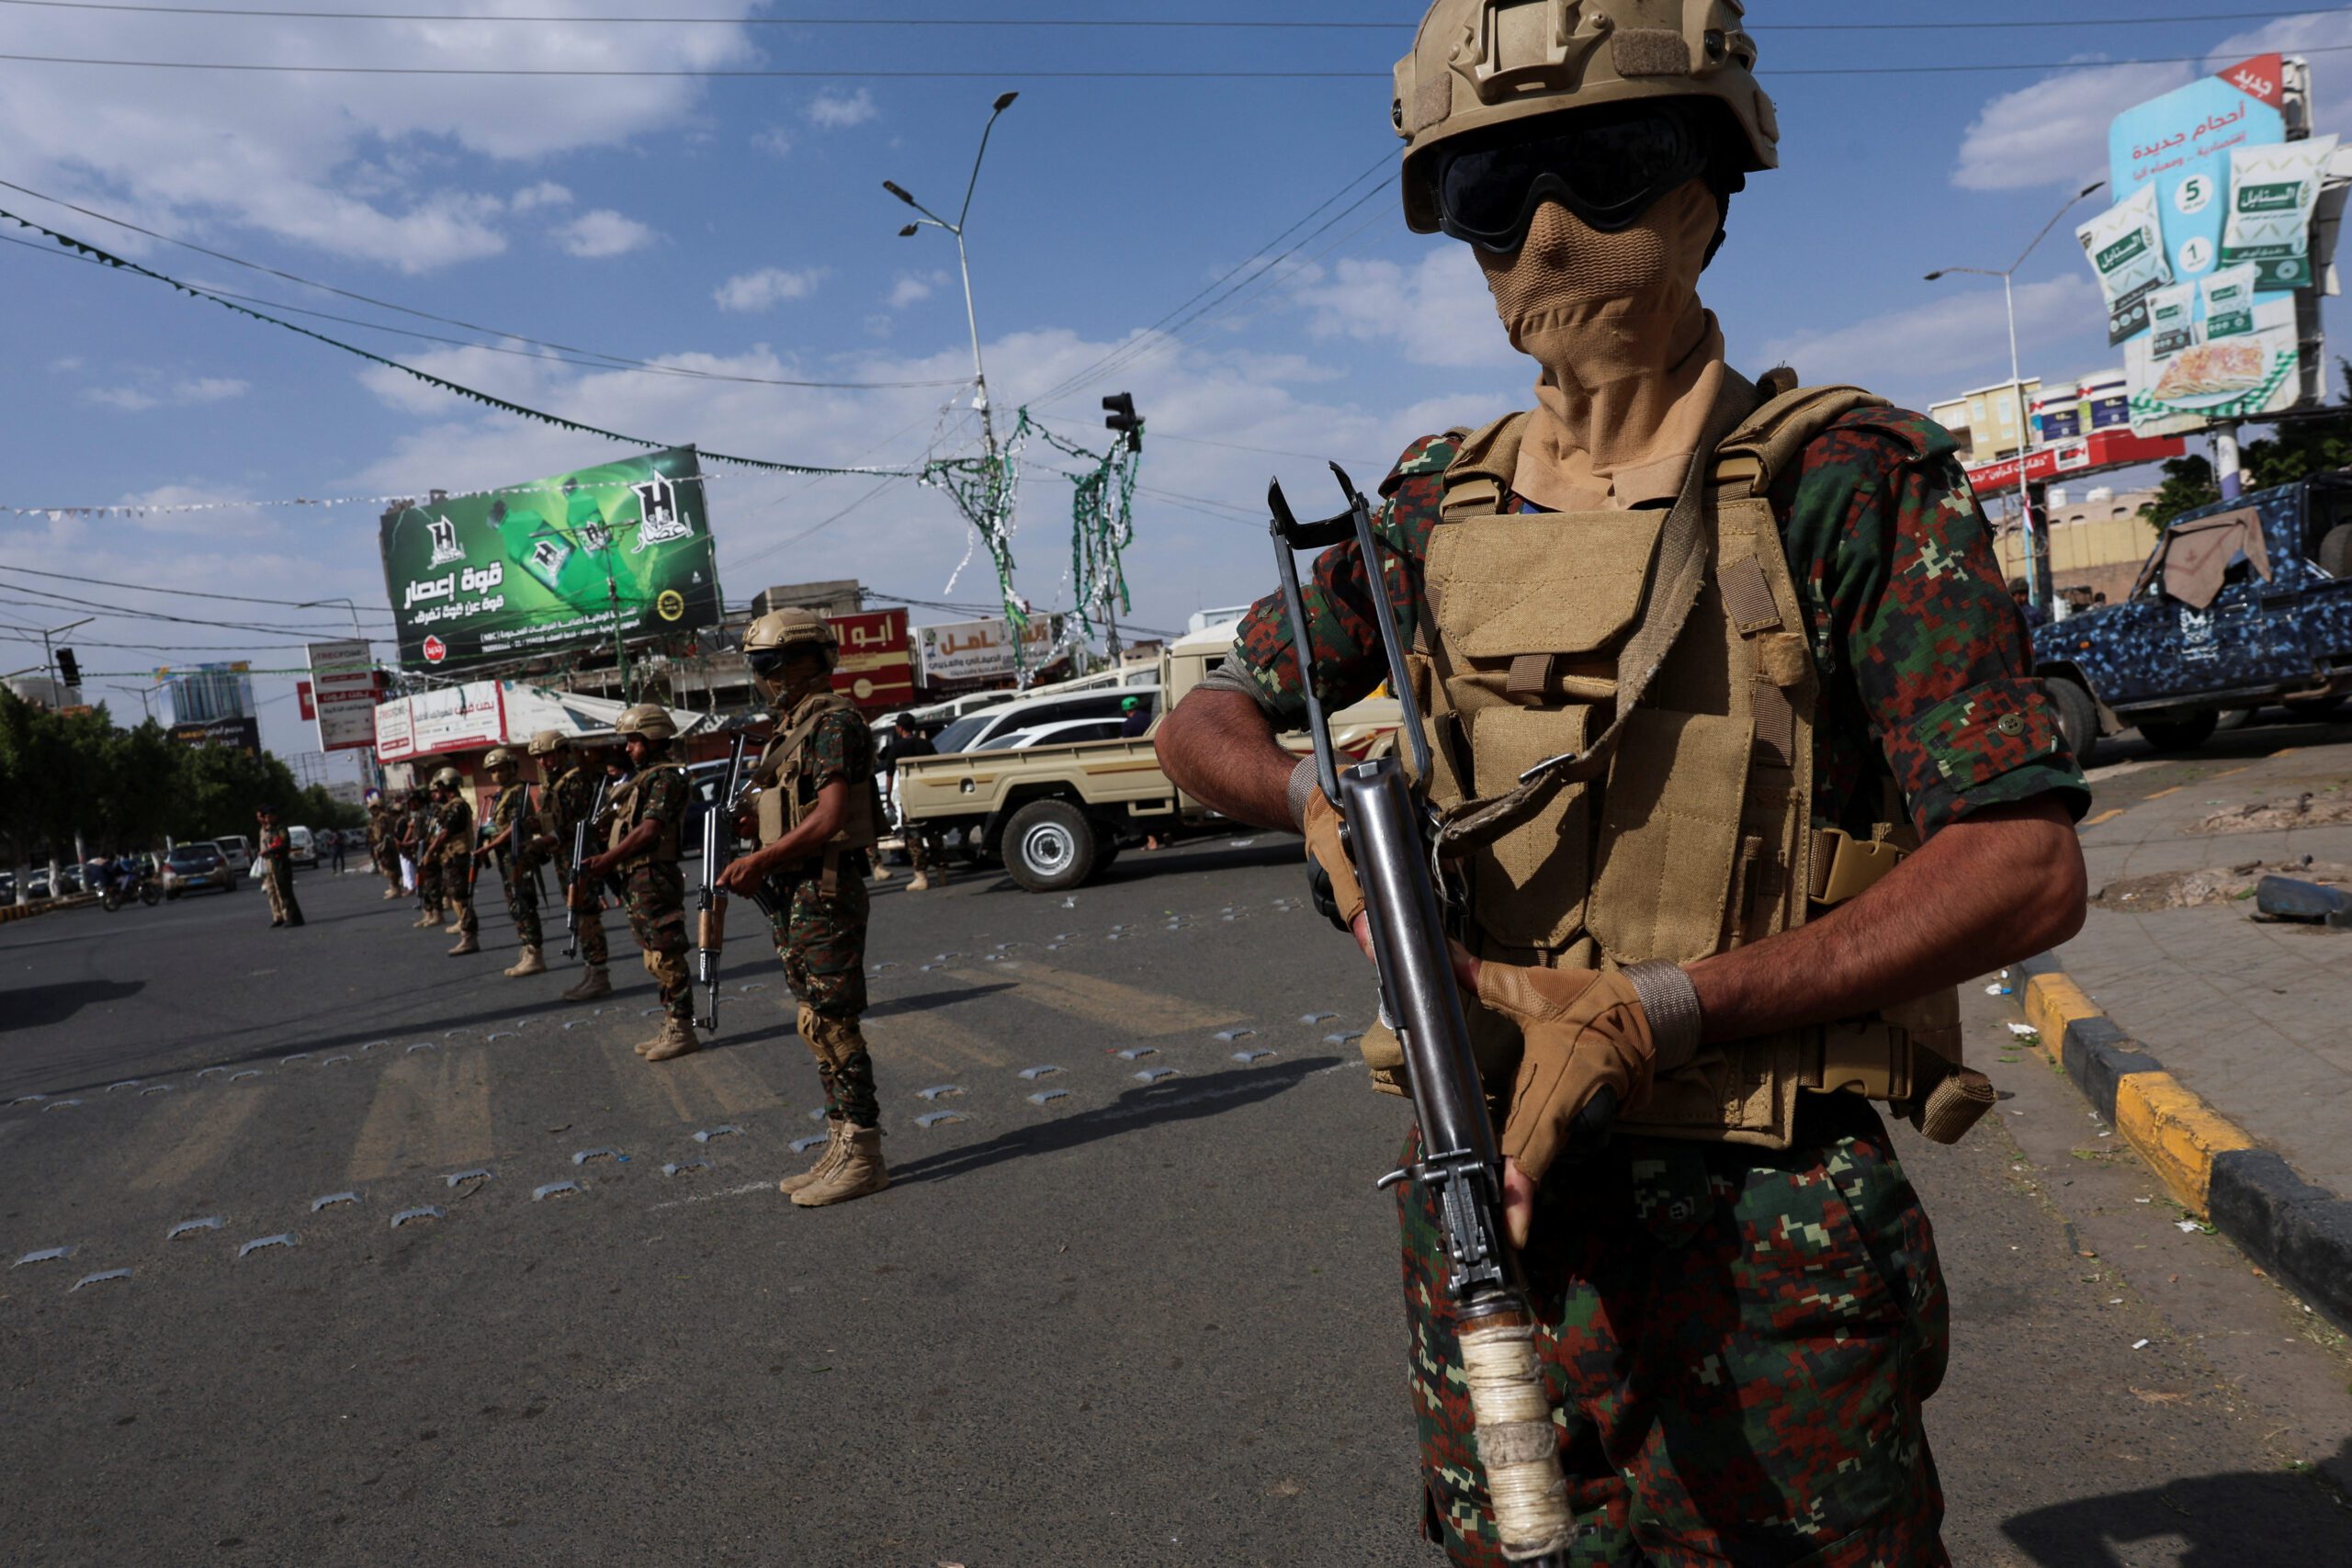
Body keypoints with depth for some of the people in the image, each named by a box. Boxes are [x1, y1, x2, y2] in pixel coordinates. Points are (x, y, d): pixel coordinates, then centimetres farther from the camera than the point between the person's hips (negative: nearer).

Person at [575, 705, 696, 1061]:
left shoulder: (666, 778, -11)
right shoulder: (643, 778, 19)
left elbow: (649, 830, -20)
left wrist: (608, 860, -18)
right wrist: (605, 860, 7)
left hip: (654, 878, -10)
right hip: (637, 879, 10)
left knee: (666, 957, -6)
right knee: (656, 959, 13)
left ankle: (682, 1030, -1)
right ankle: (671, 1027, 19)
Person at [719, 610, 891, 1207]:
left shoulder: (834, 721, -13)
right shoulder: (790, 727, 18)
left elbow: (830, 817, -21)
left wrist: (760, 860, -20)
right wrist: (759, 866, 9)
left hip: (827, 892, -10)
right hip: (794, 892, 10)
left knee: (833, 1024, -7)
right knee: (818, 1025, 12)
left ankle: (862, 1156, 1)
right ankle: (843, 1147, 20)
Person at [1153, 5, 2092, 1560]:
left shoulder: (1847, 479, -8)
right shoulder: (1435, 509, 5)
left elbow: (2027, 870, -13)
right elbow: (1207, 718, 13)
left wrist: (1652, 1009, -20)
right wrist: (1321, 801, -10)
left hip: (1770, 1243, -3)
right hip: (1484, 1196, 4)